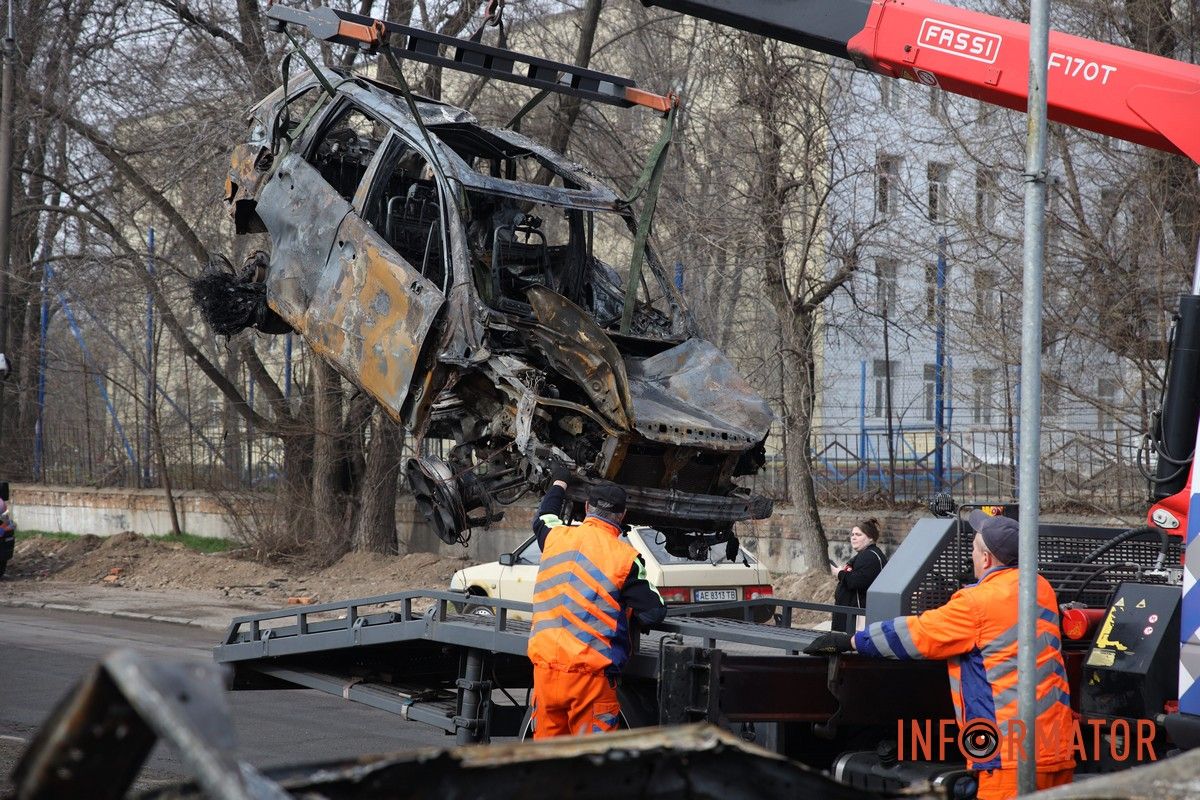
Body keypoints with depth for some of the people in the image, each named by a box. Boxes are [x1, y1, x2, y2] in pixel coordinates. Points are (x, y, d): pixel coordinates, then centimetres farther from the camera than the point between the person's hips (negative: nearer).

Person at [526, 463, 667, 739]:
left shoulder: (557, 537, 5)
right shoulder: (625, 557, -9)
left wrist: (559, 483, 48)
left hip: (545, 666, 5)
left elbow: (542, 518, 31)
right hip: (590, 674, -5)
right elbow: (653, 614, -6)